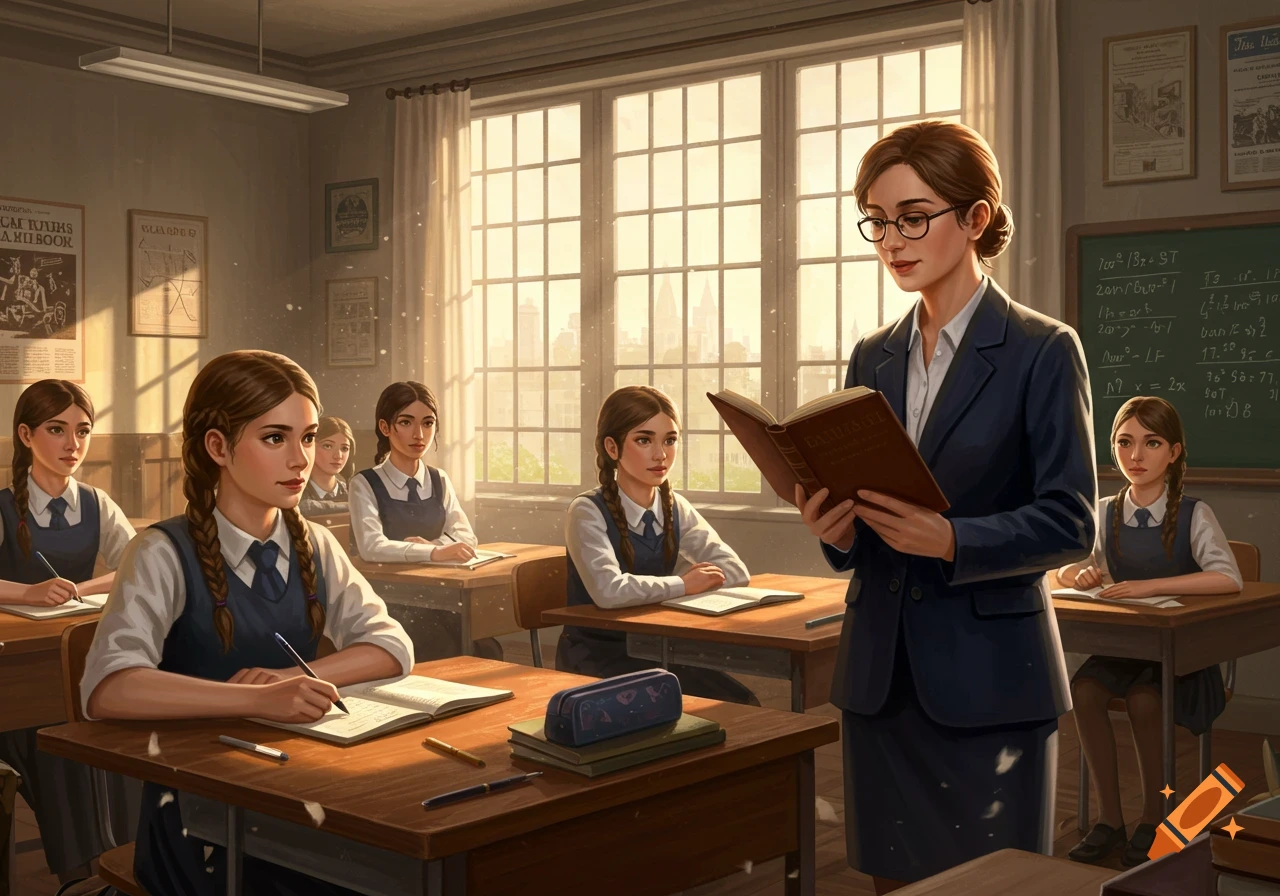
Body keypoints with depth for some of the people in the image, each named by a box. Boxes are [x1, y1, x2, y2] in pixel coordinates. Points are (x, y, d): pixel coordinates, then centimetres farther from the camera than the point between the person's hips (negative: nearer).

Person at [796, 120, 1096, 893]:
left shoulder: (1043, 350, -6)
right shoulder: (873, 358, 10)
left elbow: (1070, 523, -10)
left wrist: (950, 540, -24)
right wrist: (837, 529, -9)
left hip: (990, 678, -5)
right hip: (880, 670, 5)